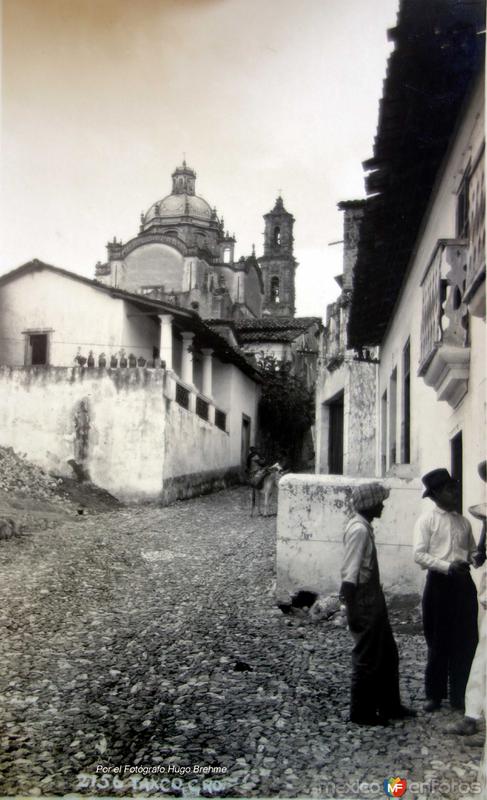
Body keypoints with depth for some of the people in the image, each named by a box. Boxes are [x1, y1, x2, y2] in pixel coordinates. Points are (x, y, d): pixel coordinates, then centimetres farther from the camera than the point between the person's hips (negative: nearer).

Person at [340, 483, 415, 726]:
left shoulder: (364, 527, 8)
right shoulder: (359, 530, -21)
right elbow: (350, 574, -23)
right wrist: (352, 613, -22)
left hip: (374, 601, 10)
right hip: (363, 605, -10)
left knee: (388, 655, 19)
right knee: (367, 659, 4)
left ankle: (389, 706, 32)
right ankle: (361, 712, 19)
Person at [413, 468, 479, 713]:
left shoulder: (463, 521, 13)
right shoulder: (427, 520, -3)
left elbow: (472, 551, 19)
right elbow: (419, 554, -10)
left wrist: (476, 558, -5)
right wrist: (447, 566, -21)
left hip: (463, 583, 5)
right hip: (439, 583, -5)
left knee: (465, 642, 7)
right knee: (438, 642, 4)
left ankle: (458, 696, 22)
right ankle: (434, 695, 20)